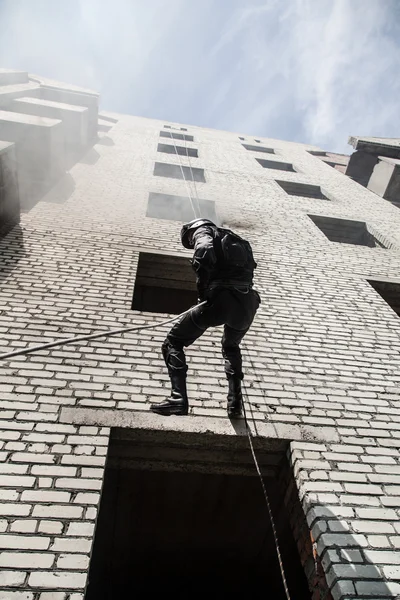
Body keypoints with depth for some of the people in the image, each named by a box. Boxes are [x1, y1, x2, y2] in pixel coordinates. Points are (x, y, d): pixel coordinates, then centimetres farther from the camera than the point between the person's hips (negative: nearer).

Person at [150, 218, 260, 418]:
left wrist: (202, 288, -7)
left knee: (173, 342, 7)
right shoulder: (236, 240, 33)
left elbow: (205, 252, -13)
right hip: (247, 302, 7)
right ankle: (235, 402, 27)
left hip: (221, 298, -7)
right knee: (231, 347, 33)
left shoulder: (202, 232, 11)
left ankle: (178, 398, -6)